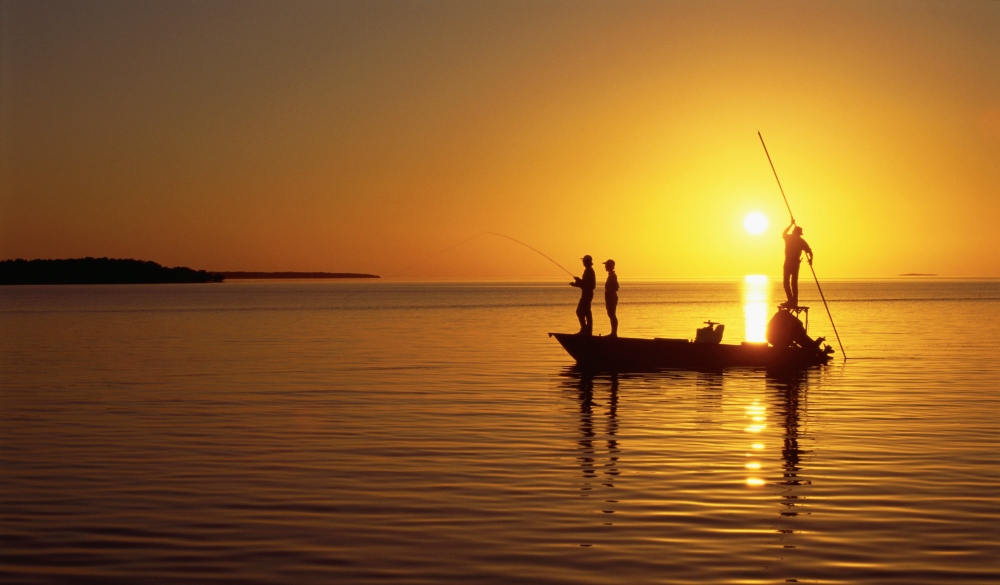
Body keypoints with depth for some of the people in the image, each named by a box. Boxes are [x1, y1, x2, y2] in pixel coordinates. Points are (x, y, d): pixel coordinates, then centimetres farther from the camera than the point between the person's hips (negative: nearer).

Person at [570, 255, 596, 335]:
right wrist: (578, 281, 21)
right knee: (587, 312, 12)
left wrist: (575, 284, -13)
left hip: (586, 294, -10)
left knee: (579, 311, -10)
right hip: (588, 293, 10)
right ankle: (588, 330, 13)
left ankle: (584, 328, -13)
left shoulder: (588, 271, -16)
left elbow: (586, 284, -21)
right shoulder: (590, 270, 15)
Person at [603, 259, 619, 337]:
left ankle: (614, 333, -8)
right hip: (611, 297, 10)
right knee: (611, 315, 11)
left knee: (611, 315, -9)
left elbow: (615, 287, -21)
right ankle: (613, 333, 14)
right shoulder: (611, 275, 15)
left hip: (611, 298, -10)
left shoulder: (612, 275, -14)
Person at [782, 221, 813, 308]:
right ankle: (794, 302, 7)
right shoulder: (801, 241, 6)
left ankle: (791, 300, -18)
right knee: (794, 282, 9)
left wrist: (791, 224, 35)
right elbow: (809, 251, 1)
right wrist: (810, 259, 20)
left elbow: (783, 233, 26)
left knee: (786, 281, -5)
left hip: (788, 262, -3)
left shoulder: (788, 237, 2)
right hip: (796, 262, 3)